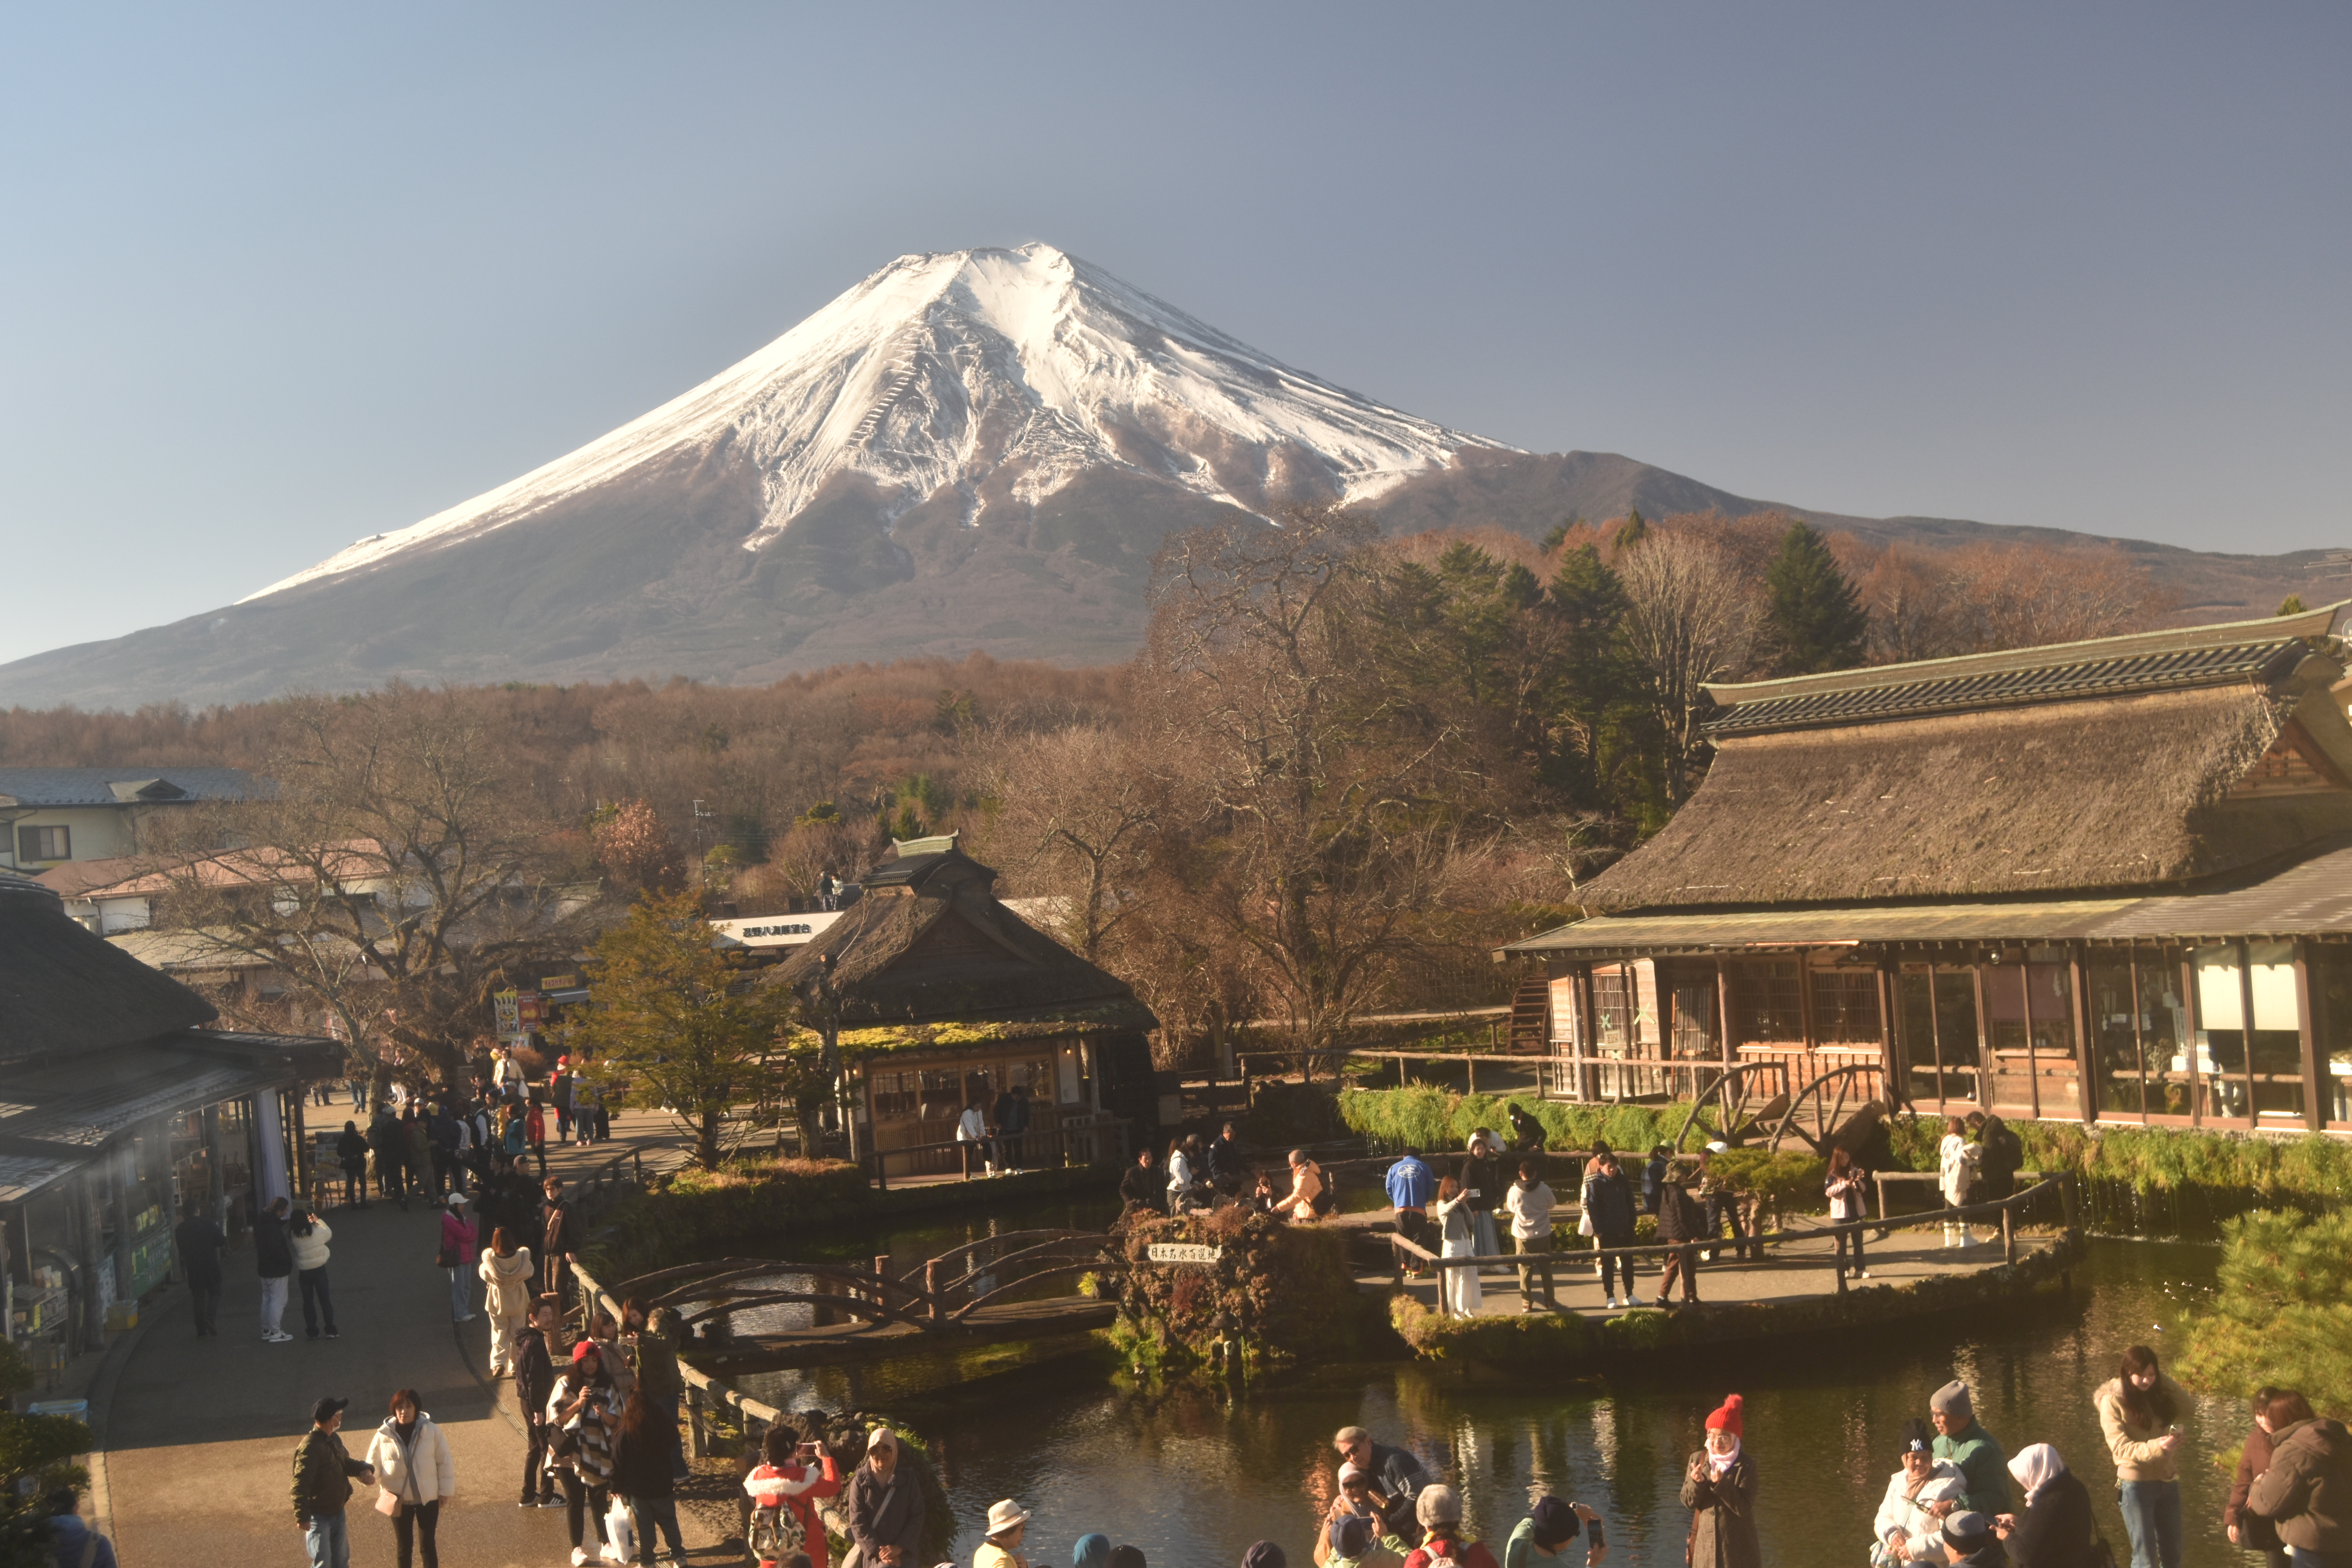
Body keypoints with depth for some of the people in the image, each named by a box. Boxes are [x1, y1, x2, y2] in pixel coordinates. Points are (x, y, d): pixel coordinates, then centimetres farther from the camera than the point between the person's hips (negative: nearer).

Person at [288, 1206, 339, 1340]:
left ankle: (312, 1331, 12)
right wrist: (318, 1221, 16)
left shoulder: (292, 1235, -10)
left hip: (304, 1272, 0)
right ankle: (330, 1330, 8)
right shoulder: (317, 1230, -10)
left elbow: (291, 1252, 4)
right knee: (325, 1299, 8)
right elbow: (329, 1235, 8)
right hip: (319, 1269, 0)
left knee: (308, 1301, 12)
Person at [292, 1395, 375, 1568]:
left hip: (338, 1513, 9)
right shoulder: (310, 1447, -25)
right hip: (319, 1517, -9)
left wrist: (364, 1470, -2)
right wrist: (302, 1517, -26)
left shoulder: (334, 1440, 5)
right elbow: (300, 1485, -26)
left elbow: (345, 1463, 19)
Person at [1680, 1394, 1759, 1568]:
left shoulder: (1746, 1466, -9)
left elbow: (1743, 1507, -17)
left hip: (1738, 1545, -3)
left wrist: (1722, 1484, -29)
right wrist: (1696, 1482, -21)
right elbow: (1688, 1502, 0)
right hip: (1706, 1543, 3)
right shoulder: (1698, 1460, 1)